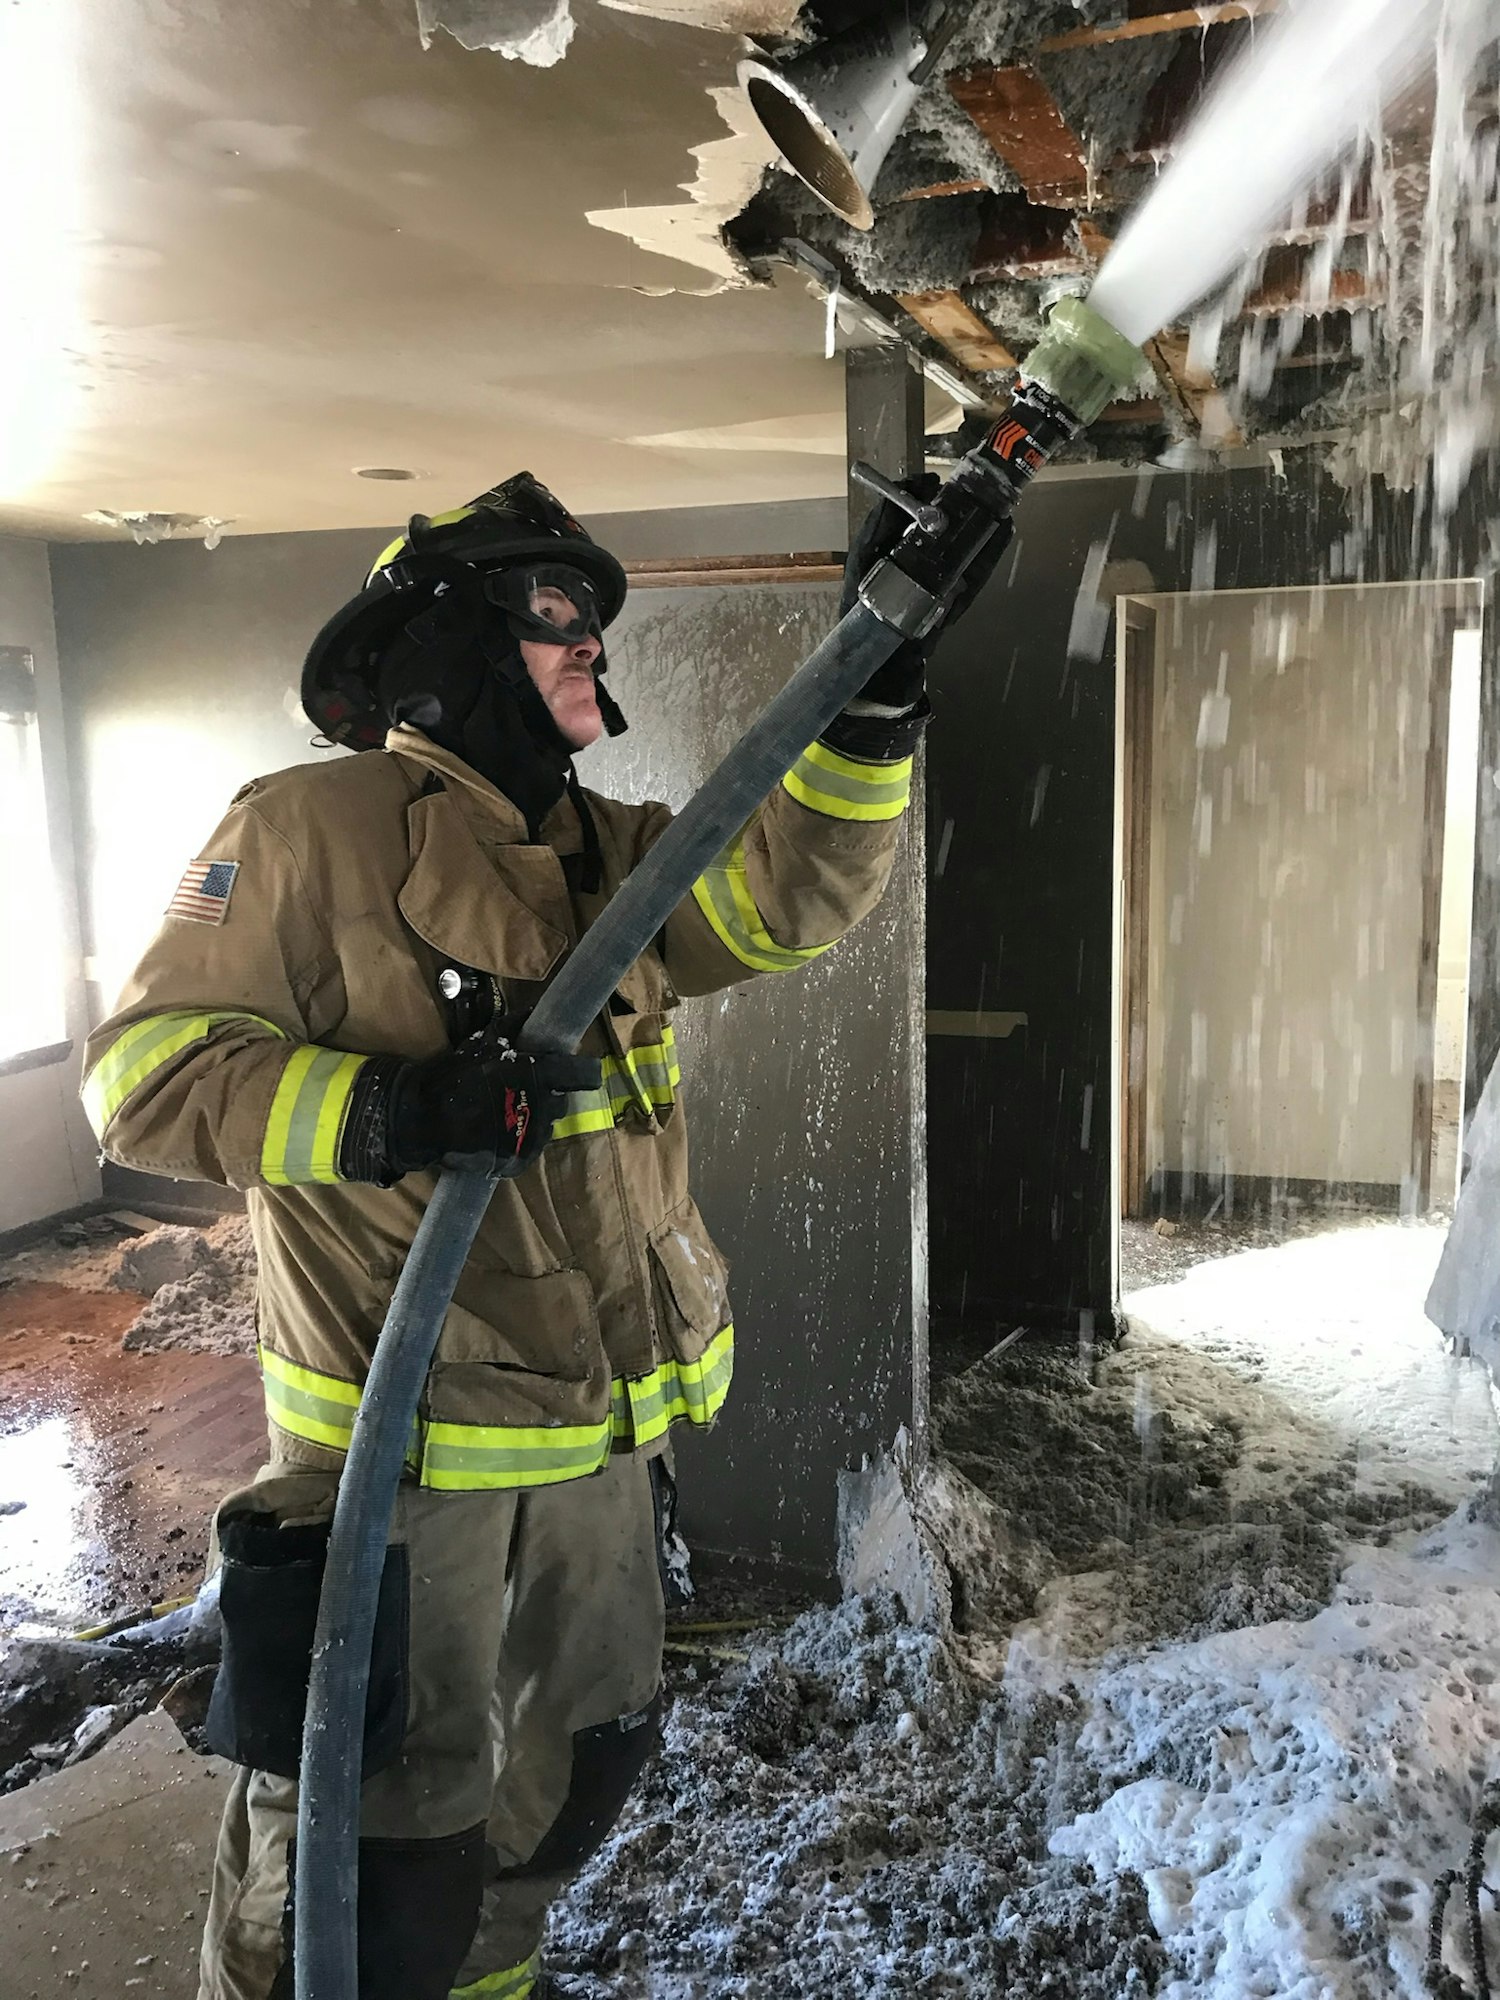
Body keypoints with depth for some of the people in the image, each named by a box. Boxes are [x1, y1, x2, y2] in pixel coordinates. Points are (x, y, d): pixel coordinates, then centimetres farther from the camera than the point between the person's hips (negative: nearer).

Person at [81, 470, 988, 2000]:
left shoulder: (610, 850, 8)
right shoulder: (312, 829, -11)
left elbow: (787, 893, -3)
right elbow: (144, 1070, -14)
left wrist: (874, 699, -15)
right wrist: (377, 1109, -28)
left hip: (603, 1427, 8)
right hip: (405, 1436, -7)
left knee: (582, 1759, 25)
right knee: (389, 1824, 6)